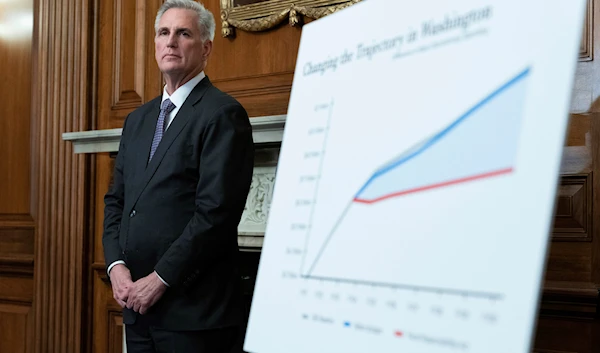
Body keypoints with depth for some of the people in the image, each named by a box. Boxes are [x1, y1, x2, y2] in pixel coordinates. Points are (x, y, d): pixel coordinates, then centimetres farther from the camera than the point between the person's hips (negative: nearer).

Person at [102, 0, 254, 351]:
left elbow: (216, 212, -16)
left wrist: (161, 279, -14)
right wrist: (116, 265, 0)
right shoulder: (138, 119, 15)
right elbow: (116, 200, 15)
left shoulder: (223, 114, -9)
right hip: (138, 303, 7)